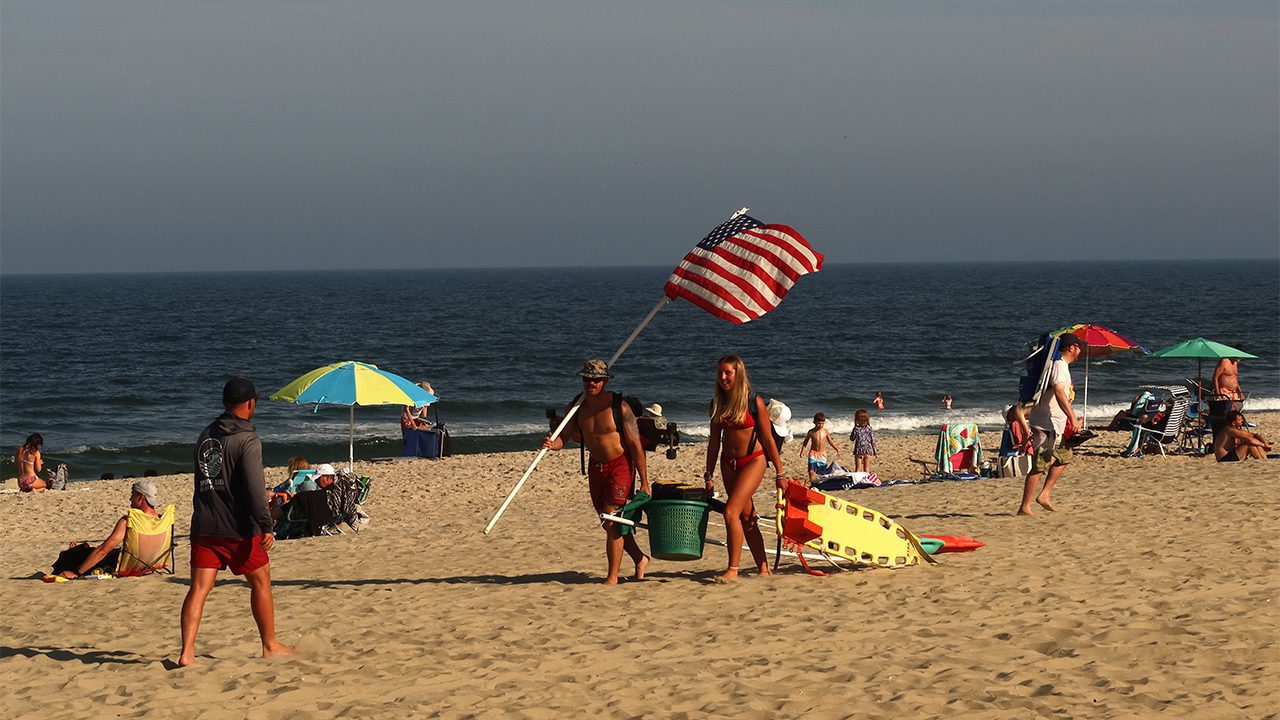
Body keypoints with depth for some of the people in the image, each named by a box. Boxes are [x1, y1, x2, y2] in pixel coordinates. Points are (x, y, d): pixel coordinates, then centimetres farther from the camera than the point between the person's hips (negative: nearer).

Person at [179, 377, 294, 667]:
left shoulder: (206, 436, 13)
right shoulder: (247, 440, -11)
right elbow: (254, 487, -18)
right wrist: (266, 527, -18)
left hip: (203, 526, 5)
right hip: (237, 528, -5)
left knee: (199, 588, 0)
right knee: (261, 582, 13)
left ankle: (187, 652, -13)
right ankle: (270, 645, 22)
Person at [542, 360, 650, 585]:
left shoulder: (619, 408, -18)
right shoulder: (576, 408, -3)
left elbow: (636, 446, -15)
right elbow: (562, 438, -4)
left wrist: (644, 483, -16)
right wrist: (552, 443, -30)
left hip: (620, 464, -6)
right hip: (595, 466, 6)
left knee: (612, 521, -13)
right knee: (609, 523, 15)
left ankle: (612, 576, -5)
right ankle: (639, 559, 36)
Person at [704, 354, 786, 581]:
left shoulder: (754, 402, -10)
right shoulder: (717, 404, 5)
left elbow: (767, 439, -7)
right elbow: (714, 442, 10)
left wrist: (780, 473, -5)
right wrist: (709, 475, 9)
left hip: (753, 460, -6)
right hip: (728, 463, 6)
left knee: (731, 511, -18)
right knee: (747, 517, 9)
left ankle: (733, 569, -15)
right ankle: (763, 567, 18)